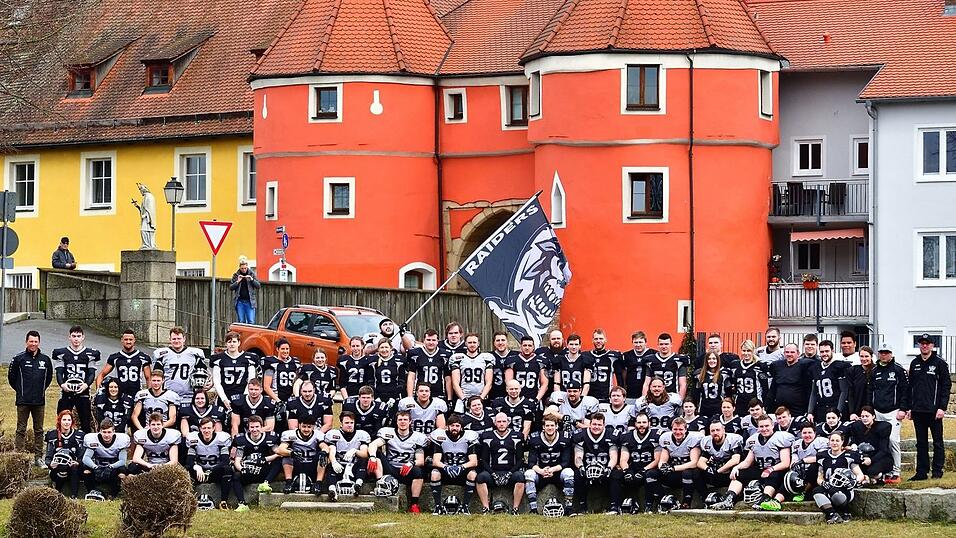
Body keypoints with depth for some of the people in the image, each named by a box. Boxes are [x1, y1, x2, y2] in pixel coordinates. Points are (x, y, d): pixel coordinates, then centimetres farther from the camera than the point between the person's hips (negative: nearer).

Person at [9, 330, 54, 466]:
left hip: (39, 401, 3)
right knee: (21, 430, -1)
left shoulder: (46, 360, 6)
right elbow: (11, 377, 5)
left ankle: (39, 457, 11)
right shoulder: (19, 359, -2)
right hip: (23, 401, -3)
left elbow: (49, 378, 20)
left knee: (39, 430, 7)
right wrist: (20, 390, 9)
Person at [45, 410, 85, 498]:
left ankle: (74, 496, -34)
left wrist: (77, 463, -19)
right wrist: (50, 464, -20)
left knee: (75, 468, -34)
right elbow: (48, 457, 3)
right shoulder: (52, 434, 6)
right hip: (57, 469, 0)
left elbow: (82, 456, 4)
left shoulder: (78, 434, 8)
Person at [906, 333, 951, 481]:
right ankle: (921, 471, 11)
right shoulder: (914, 364, 13)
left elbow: (946, 385, -4)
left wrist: (942, 407, -12)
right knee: (921, 443, 8)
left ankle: (937, 471, 4)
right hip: (918, 410, 5)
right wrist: (909, 407, 10)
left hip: (934, 411, -5)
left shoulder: (940, 363, -1)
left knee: (937, 442, 0)